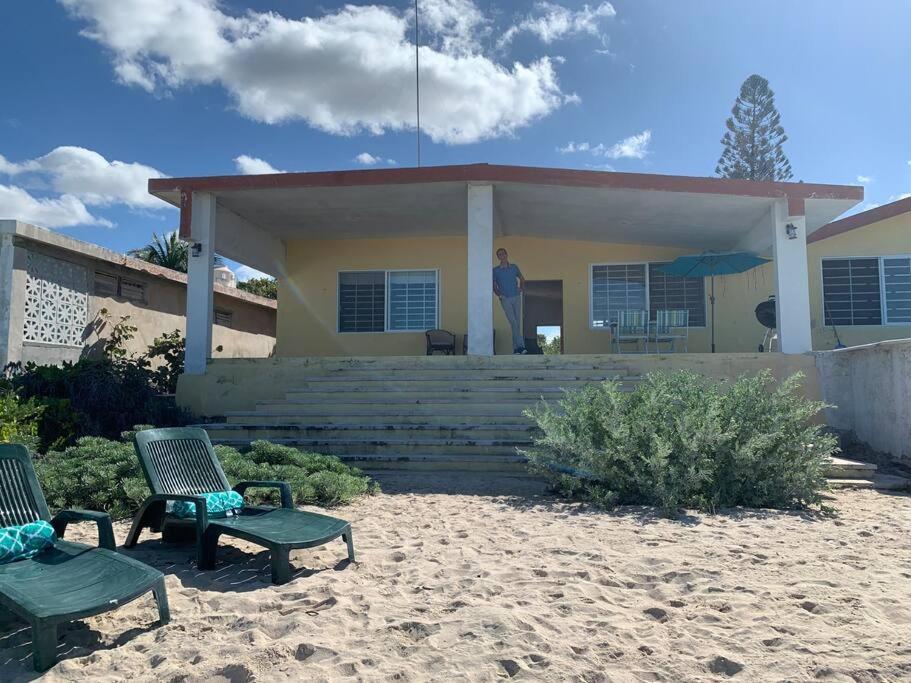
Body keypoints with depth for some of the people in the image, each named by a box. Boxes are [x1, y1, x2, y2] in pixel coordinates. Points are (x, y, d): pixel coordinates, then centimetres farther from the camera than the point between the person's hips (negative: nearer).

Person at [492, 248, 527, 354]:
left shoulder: (514, 267, 10)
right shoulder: (495, 270, 2)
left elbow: (521, 279, 23)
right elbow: (494, 286, 7)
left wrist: (521, 289, 7)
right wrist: (499, 295, -8)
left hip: (516, 297, 3)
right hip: (505, 299, -3)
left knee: (518, 322, 3)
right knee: (513, 322, -14)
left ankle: (516, 348, 9)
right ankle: (520, 345, -18)